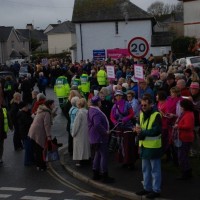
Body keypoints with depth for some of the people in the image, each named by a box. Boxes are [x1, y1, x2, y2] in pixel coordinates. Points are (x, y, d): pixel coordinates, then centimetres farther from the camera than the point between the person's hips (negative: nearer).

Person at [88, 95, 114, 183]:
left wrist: (105, 131, 16)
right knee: (104, 155, -4)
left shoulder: (91, 110, 10)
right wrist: (105, 131, -22)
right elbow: (97, 125, -35)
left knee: (98, 155, 18)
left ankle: (96, 174, 25)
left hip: (94, 137, 11)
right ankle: (105, 176, 1)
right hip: (100, 138, -11)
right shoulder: (96, 112, -23)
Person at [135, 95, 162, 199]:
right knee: (145, 169, 16)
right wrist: (137, 129, -3)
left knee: (155, 170, 2)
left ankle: (156, 190, 10)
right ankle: (147, 188, 27)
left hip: (154, 147, -8)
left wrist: (142, 131, -22)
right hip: (144, 146, 8)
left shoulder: (156, 115, -14)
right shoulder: (142, 114, 11)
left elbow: (156, 131, -22)